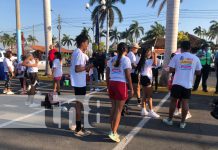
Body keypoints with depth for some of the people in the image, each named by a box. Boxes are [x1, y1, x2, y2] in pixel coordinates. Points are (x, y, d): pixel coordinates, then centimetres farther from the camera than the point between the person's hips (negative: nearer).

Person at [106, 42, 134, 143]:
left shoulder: (112, 60, 12)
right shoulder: (126, 59, -4)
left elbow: (107, 74, 12)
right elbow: (128, 75, -10)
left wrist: (108, 86, 20)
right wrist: (131, 89, -5)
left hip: (112, 84, 6)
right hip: (121, 85, -6)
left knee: (113, 108, 14)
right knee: (118, 110, 0)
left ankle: (112, 131, 22)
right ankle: (113, 133, 0)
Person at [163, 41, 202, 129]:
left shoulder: (177, 56, -1)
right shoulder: (195, 58, 4)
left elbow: (171, 70, -3)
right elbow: (198, 72, 9)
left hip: (177, 83, -1)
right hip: (188, 84, 2)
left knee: (173, 101, 10)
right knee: (185, 102, 8)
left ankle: (169, 120, 21)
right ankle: (182, 122, 16)